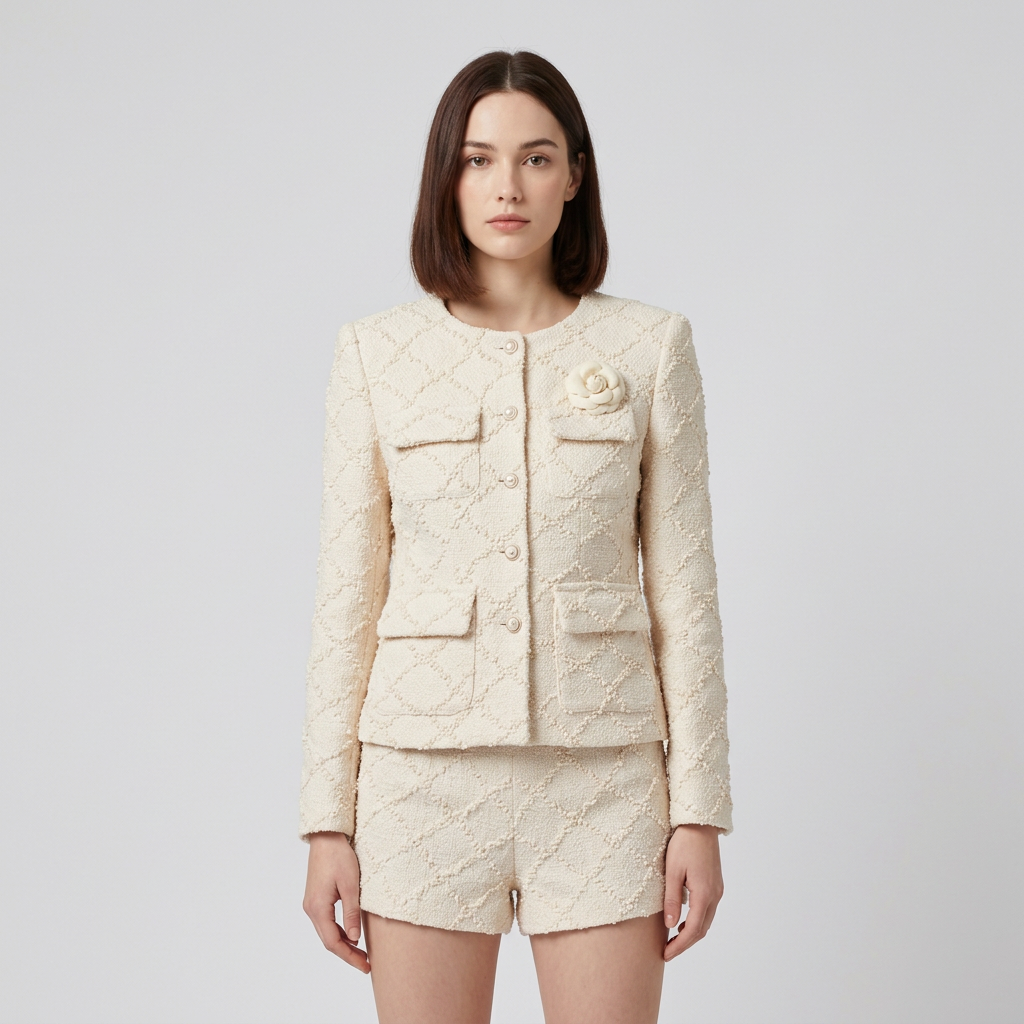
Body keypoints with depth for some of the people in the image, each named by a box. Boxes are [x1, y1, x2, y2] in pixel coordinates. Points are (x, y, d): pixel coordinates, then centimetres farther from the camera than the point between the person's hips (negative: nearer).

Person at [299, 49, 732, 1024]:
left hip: (600, 783, 0)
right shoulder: (376, 351, 1)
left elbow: (682, 584, 2)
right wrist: (327, 820, 0)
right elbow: (346, 595, 2)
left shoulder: (649, 345, 0)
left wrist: (700, 808, -2)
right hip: (427, 775, 0)